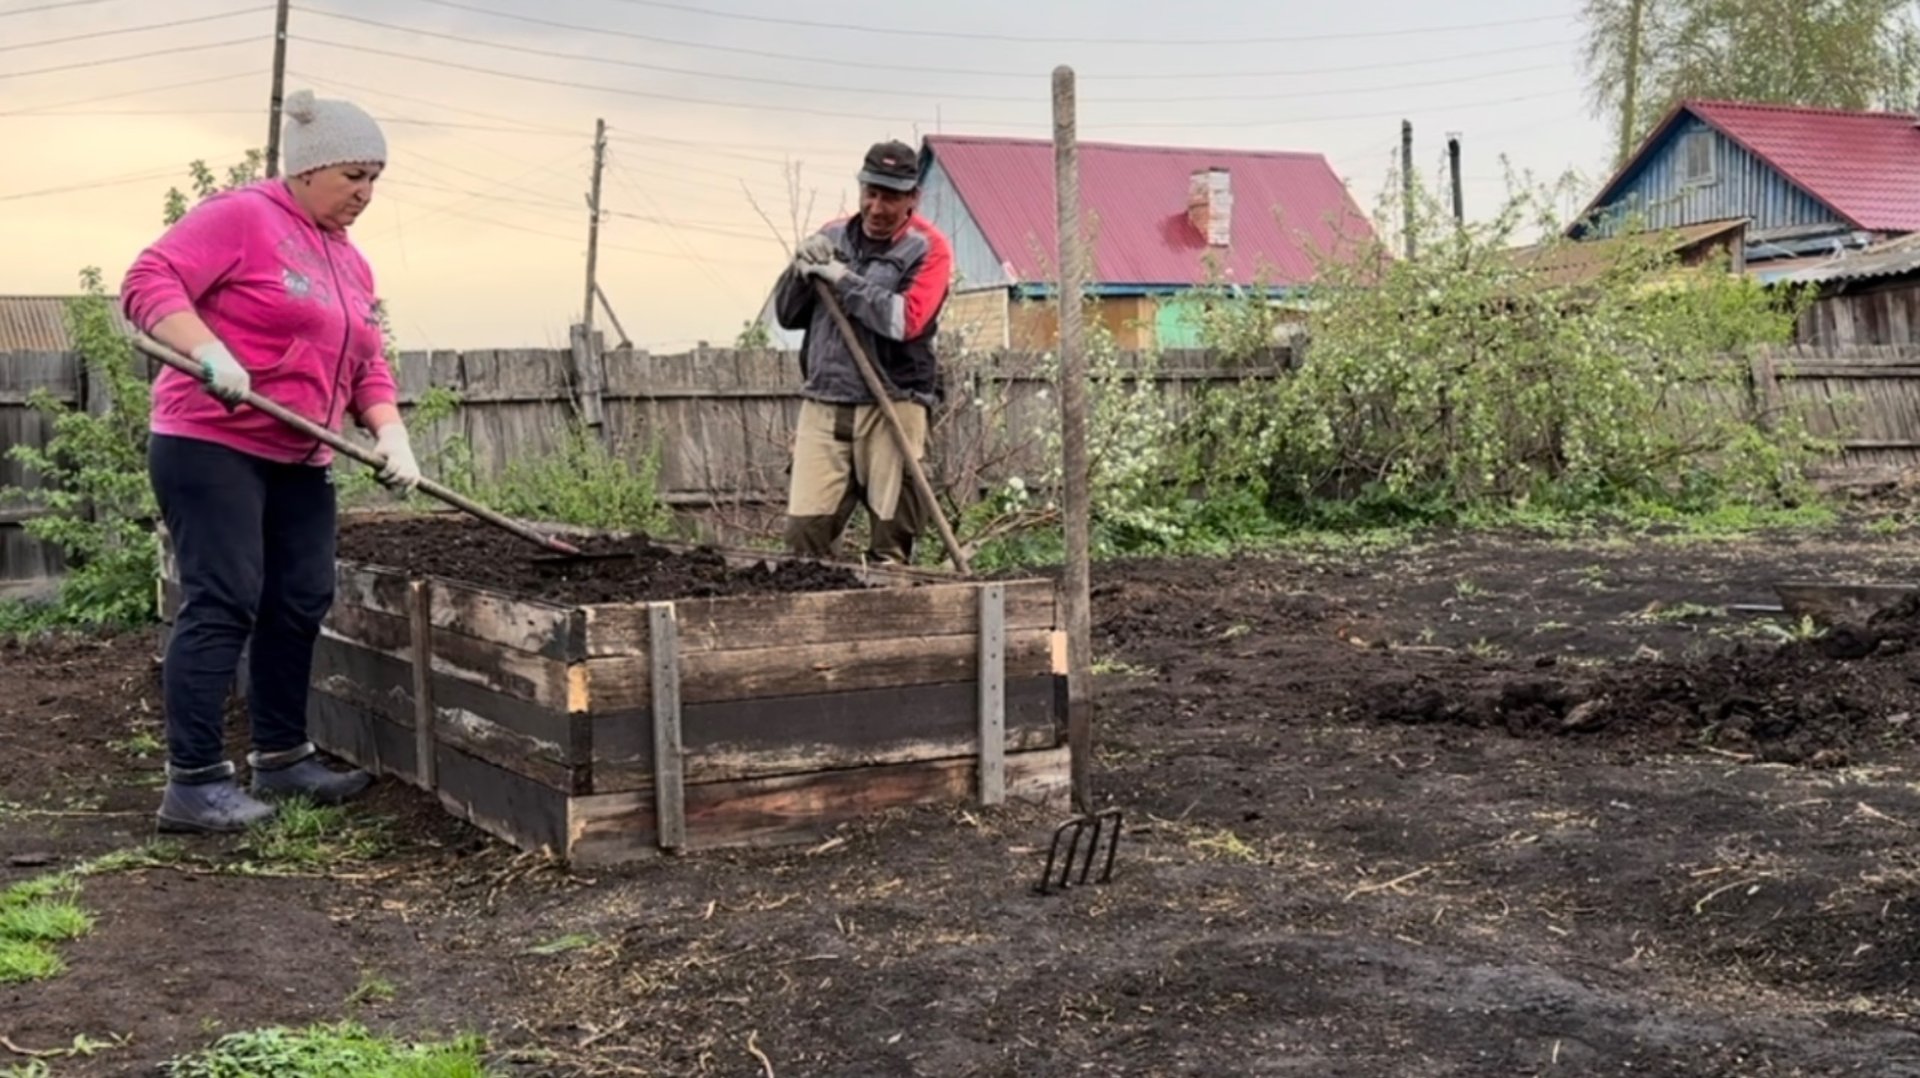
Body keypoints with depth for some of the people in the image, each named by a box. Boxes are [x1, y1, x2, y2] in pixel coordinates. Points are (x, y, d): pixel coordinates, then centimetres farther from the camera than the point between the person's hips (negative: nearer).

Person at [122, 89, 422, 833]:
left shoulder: (351, 264, 16)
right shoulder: (241, 217, -8)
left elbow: (368, 365, 15)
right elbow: (149, 282, -16)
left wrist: (390, 433, -2)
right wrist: (211, 351, -30)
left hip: (299, 461, 9)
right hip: (211, 445, -8)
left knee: (300, 604, 9)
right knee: (223, 603, -12)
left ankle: (281, 758, 22)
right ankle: (192, 783, -8)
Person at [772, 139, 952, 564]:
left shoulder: (928, 249, 0)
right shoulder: (832, 238, 15)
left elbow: (908, 321, -16)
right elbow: (787, 315, 17)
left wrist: (844, 280, -12)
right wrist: (801, 270, -2)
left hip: (892, 406, -4)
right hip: (823, 406, 4)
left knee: (892, 538, -2)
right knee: (803, 528, -4)